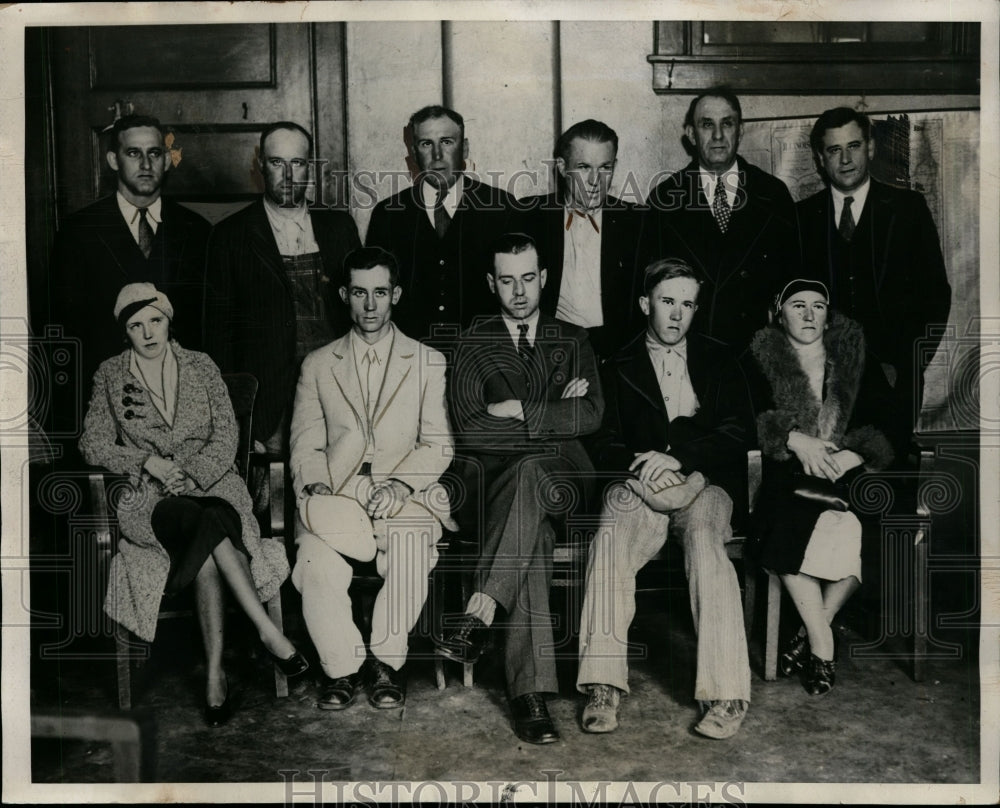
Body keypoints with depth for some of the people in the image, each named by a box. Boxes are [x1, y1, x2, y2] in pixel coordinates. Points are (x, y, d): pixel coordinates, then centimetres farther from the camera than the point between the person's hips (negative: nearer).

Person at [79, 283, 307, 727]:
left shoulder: (201, 367, 9)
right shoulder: (110, 375, 9)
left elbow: (225, 439, 4)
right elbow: (94, 445, 6)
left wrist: (191, 476, -13)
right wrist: (149, 463, -10)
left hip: (211, 484, 1)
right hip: (147, 499, 0)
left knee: (206, 552, -34)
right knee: (209, 526, -35)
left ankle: (215, 672, -30)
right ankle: (267, 629, -33)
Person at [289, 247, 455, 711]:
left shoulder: (429, 363, 15)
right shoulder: (318, 365, 18)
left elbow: (438, 445, 7)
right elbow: (306, 446, 12)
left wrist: (401, 483, -11)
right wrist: (317, 486, -9)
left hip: (407, 494, -1)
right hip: (335, 495, 1)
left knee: (408, 563, -32)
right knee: (317, 566, -29)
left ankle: (386, 661, -7)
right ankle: (342, 667, -6)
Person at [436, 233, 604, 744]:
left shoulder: (573, 341, 19)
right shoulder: (474, 343, 15)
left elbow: (591, 417, 3)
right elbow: (469, 428, -1)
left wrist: (520, 410, -4)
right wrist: (554, 413, -1)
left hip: (557, 472, 1)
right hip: (493, 476, 0)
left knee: (529, 471, -38)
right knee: (532, 536, -34)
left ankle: (481, 609, -44)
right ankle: (530, 692, -39)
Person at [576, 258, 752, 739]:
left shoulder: (717, 359, 15)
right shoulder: (619, 367, 16)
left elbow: (735, 435, 4)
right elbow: (605, 446, 10)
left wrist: (679, 458, -12)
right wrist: (639, 464, -13)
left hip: (702, 484, 0)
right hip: (639, 484, 1)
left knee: (704, 542, -34)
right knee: (611, 540, -32)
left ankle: (726, 694, -36)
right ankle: (603, 686, -34)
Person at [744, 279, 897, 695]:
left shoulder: (857, 360, 15)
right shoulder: (762, 361, 12)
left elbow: (886, 420, 6)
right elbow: (752, 418, -1)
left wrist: (851, 455, -13)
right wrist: (796, 440, -19)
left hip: (850, 474, 1)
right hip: (791, 477, -1)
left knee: (852, 531, -31)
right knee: (789, 528, -33)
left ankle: (813, 633, -11)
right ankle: (822, 643, -19)